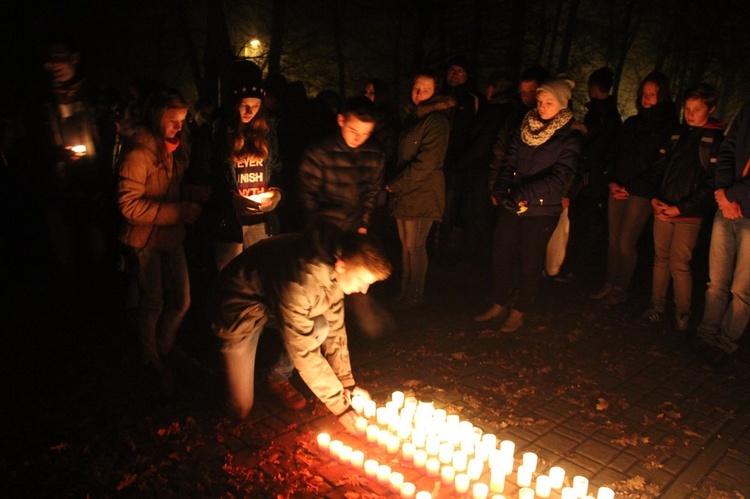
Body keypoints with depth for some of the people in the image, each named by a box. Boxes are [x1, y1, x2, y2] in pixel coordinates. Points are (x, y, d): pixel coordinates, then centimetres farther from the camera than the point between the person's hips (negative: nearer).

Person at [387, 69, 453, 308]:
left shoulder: (437, 122, -13)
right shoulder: (413, 117, 14)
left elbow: (425, 164, -19)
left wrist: (394, 184, -12)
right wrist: (395, 185, 8)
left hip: (423, 192, -8)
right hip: (405, 191, 8)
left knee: (414, 246, 0)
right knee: (406, 243, 12)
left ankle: (414, 294, 15)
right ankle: (405, 288, 25)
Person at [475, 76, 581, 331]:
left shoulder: (569, 138, -8)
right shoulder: (525, 128, 7)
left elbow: (558, 178, -17)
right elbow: (509, 161, 4)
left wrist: (524, 194, -27)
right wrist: (500, 189, -13)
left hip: (541, 210, -4)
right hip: (511, 206, 4)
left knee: (529, 262, 7)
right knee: (500, 254, 9)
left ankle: (518, 312, 25)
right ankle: (499, 305, 29)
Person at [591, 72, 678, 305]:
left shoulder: (668, 127, -3)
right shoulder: (631, 123, 15)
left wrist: (630, 187, -10)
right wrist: (613, 182, 1)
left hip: (641, 193, -5)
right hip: (618, 189, 5)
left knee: (626, 243, -5)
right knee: (614, 240, 6)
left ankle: (621, 290, 10)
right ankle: (610, 284, 17)